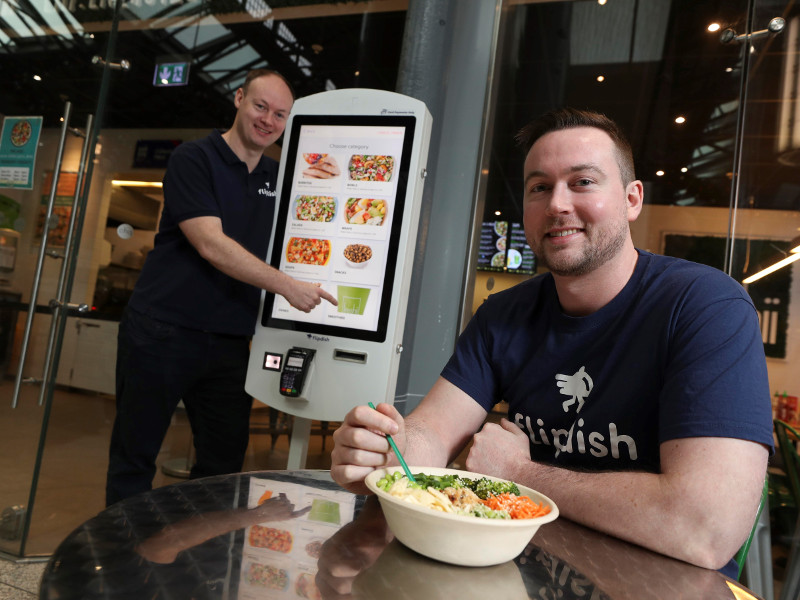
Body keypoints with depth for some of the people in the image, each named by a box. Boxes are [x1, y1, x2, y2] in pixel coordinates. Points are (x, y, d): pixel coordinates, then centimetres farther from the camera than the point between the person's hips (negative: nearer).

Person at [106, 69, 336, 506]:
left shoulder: (280, 178, 12)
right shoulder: (194, 158, -5)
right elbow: (211, 244, -16)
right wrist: (287, 286, -17)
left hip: (229, 340, 5)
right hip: (162, 330, -5)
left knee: (224, 463, 11)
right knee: (134, 457, 7)